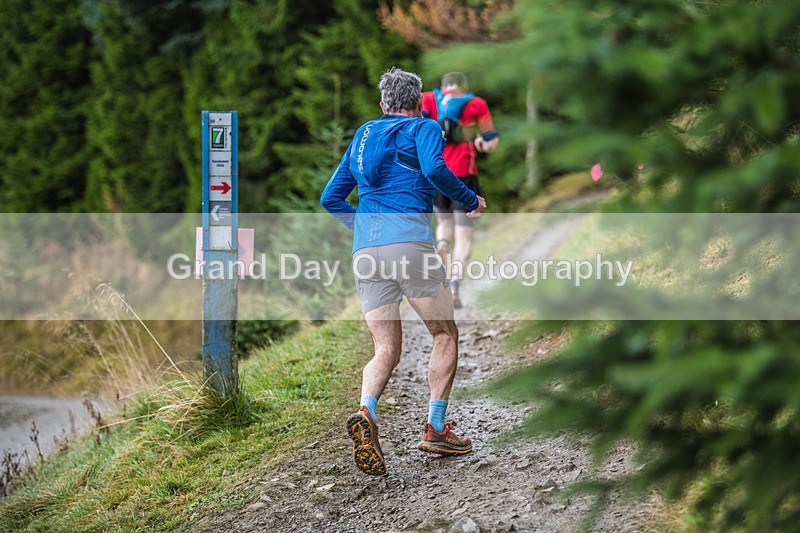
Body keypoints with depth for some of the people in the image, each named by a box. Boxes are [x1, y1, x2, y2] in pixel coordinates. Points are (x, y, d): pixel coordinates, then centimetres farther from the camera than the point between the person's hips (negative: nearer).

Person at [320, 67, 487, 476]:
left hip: (364, 250, 5)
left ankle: (366, 413, -23)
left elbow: (330, 198, 26)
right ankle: (435, 429, 4)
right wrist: (470, 201, 0)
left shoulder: (363, 136, 26)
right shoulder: (424, 127, 9)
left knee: (386, 350, 5)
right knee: (445, 336, 10)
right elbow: (434, 168, -13)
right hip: (410, 241, -5)